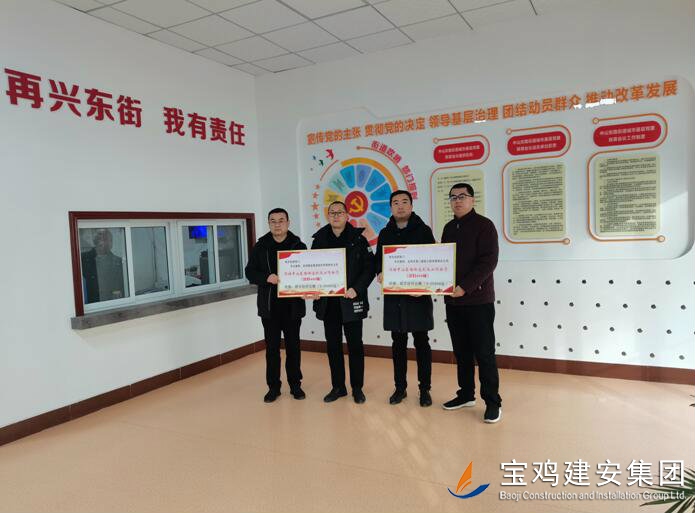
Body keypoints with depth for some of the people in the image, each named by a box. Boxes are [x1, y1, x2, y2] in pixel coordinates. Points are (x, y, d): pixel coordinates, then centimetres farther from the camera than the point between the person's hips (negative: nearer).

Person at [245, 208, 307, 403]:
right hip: (269, 305, 1)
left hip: (293, 305, 0)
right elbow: (250, 272, 2)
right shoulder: (260, 247, 3)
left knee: (293, 346, 9)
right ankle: (273, 386, 18)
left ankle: (295, 385, 22)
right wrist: (266, 278, -18)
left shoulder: (299, 246, 2)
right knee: (272, 347, 7)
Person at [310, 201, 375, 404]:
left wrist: (356, 289, -16)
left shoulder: (358, 239, -2)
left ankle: (357, 388, 19)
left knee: (355, 345, 5)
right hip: (327, 302, 3)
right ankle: (338, 387, 24)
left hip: (351, 301, -3)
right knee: (333, 345, 10)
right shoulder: (319, 239, 7)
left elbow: (369, 268, -5)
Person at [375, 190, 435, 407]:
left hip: (418, 296, -3)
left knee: (421, 342, 5)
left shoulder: (423, 230, -2)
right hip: (392, 296, 4)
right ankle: (400, 387, 23)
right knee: (398, 343, 11)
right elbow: (378, 260, 15)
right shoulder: (385, 233, 10)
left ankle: (425, 389, 17)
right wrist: (379, 273, -7)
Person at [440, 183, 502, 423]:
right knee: (461, 351, 13)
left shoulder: (483, 225, -6)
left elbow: (488, 262, -15)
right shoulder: (449, 228, 13)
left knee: (484, 353, -1)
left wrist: (465, 287, -22)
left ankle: (493, 402, 9)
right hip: (453, 300, 6)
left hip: (478, 300, -6)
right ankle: (466, 394, 25)